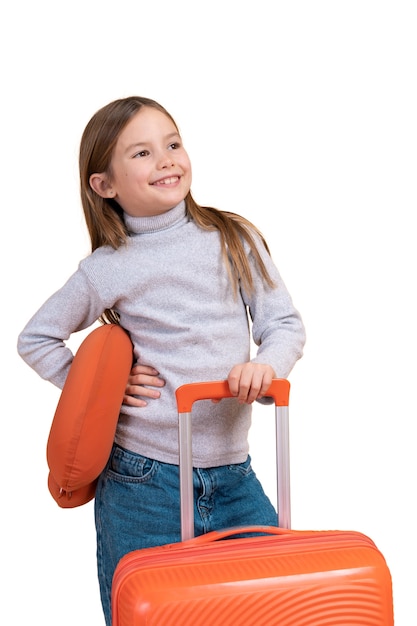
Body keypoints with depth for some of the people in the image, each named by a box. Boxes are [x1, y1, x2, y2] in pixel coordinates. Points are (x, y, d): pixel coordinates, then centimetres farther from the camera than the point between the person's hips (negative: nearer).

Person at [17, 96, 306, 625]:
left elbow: (284, 323, 2)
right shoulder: (107, 269, -5)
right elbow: (35, 339, 7)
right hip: (143, 480, -2)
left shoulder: (235, 238, 0)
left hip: (233, 475, 2)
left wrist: (267, 365, -18)